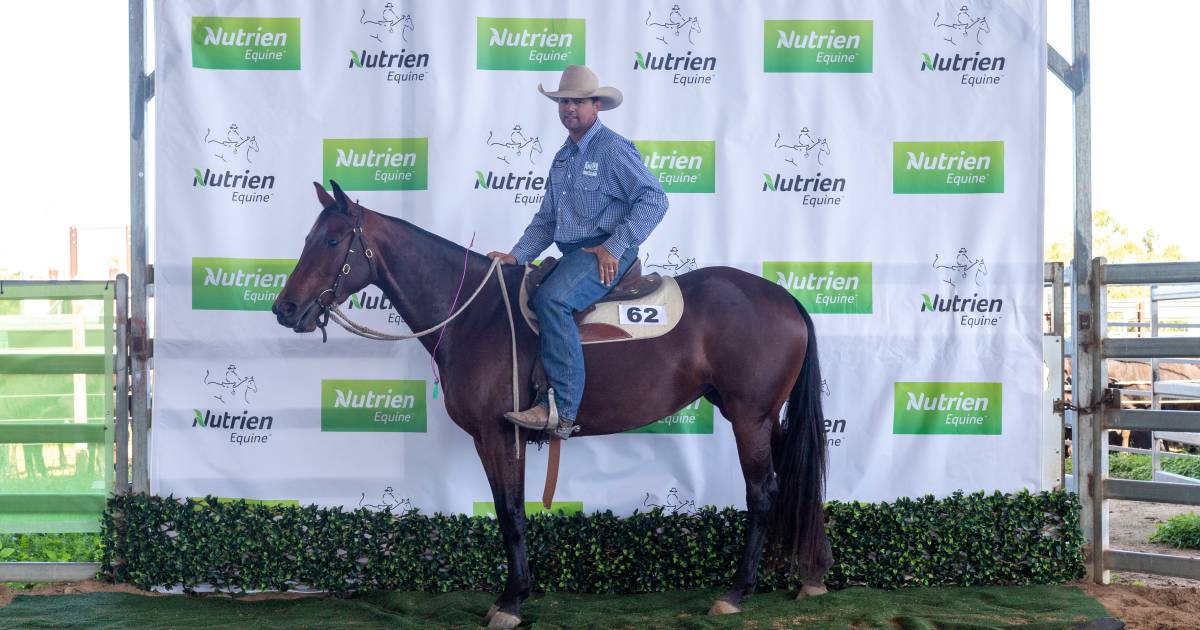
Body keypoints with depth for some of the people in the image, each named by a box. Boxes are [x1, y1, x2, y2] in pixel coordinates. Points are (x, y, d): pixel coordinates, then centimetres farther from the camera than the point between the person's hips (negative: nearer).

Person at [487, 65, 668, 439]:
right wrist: (517, 255, 7)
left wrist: (614, 246, -19)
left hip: (606, 254, -9)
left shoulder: (613, 149, -7)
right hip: (570, 255, 9)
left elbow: (653, 199, -15)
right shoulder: (562, 157, 19)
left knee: (551, 299, -31)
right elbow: (546, 219, 22)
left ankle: (562, 409, -29)